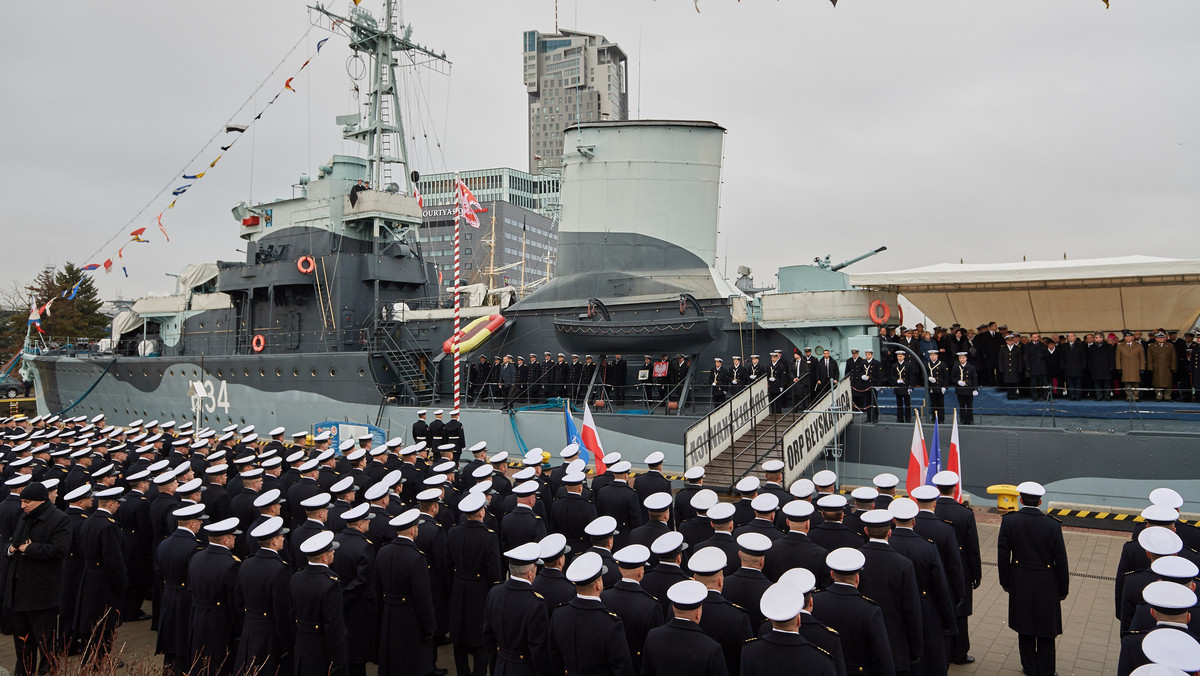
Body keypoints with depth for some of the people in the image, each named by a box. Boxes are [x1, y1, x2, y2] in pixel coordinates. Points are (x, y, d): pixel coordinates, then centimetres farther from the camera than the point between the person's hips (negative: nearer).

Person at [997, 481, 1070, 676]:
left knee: (1024, 629, 15)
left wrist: (1005, 582, 7)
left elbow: (1003, 555, -6)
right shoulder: (1052, 525, -14)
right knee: (1045, 630, 13)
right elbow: (1061, 561, -8)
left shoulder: (1009, 521, -11)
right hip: (1046, 586, -1)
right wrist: (1063, 589, 5)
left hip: (1020, 584, 1)